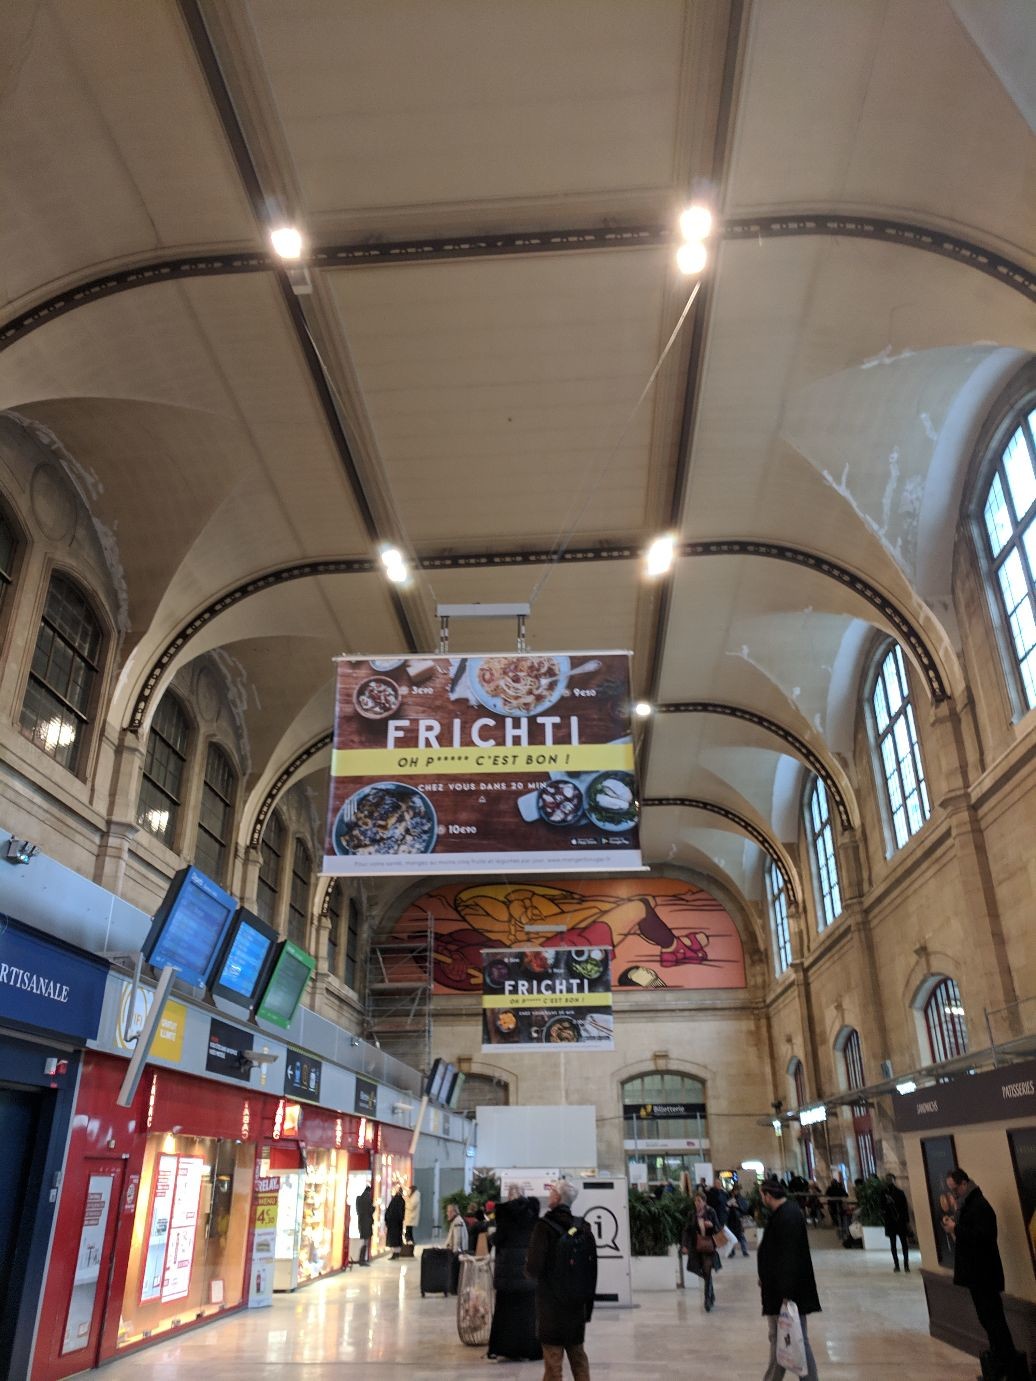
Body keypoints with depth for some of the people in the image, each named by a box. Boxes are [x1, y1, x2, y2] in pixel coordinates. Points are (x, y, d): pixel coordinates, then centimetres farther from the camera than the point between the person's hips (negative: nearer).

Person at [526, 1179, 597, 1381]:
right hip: (577, 1302, 5)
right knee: (578, 1355, 19)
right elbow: (592, 1268, 5)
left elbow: (534, 1268, -20)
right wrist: (588, 1302, 13)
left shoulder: (545, 1226, -16)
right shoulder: (582, 1227, 2)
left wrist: (530, 1272, 3)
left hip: (551, 1302, -5)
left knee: (553, 1359, 4)